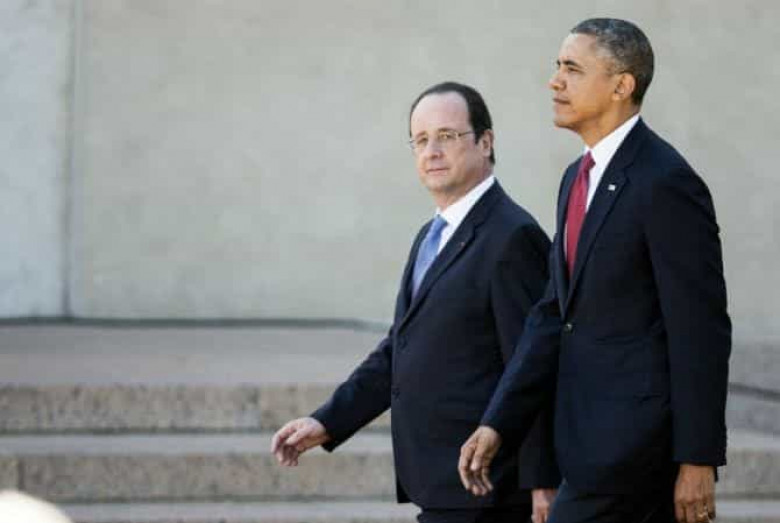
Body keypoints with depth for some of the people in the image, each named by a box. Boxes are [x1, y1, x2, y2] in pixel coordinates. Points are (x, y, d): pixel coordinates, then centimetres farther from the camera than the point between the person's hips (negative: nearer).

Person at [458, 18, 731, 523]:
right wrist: (497, 425, 5)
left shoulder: (666, 182, -15)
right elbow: (555, 313, 13)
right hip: (597, 429, 9)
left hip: (636, 434, -9)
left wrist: (698, 460, -17)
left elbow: (702, 330, -16)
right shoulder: (580, 178, 13)